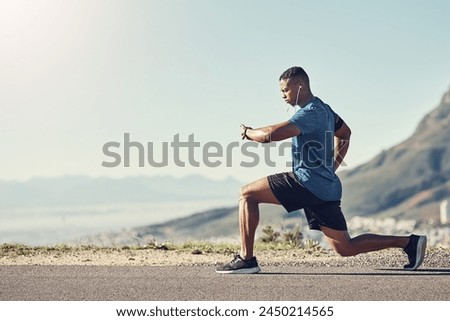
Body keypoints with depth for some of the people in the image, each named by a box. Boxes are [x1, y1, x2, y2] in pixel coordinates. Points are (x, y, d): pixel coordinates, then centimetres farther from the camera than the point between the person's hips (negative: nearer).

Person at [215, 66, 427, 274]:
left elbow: (272, 134, -25)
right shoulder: (324, 109, 17)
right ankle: (409, 242, 12)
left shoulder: (310, 113, -13)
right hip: (326, 188, 10)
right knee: (345, 248, 13)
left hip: (308, 183, -10)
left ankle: (246, 259, -8)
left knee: (247, 194, -5)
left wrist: (247, 132, -5)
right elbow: (345, 134, 34)